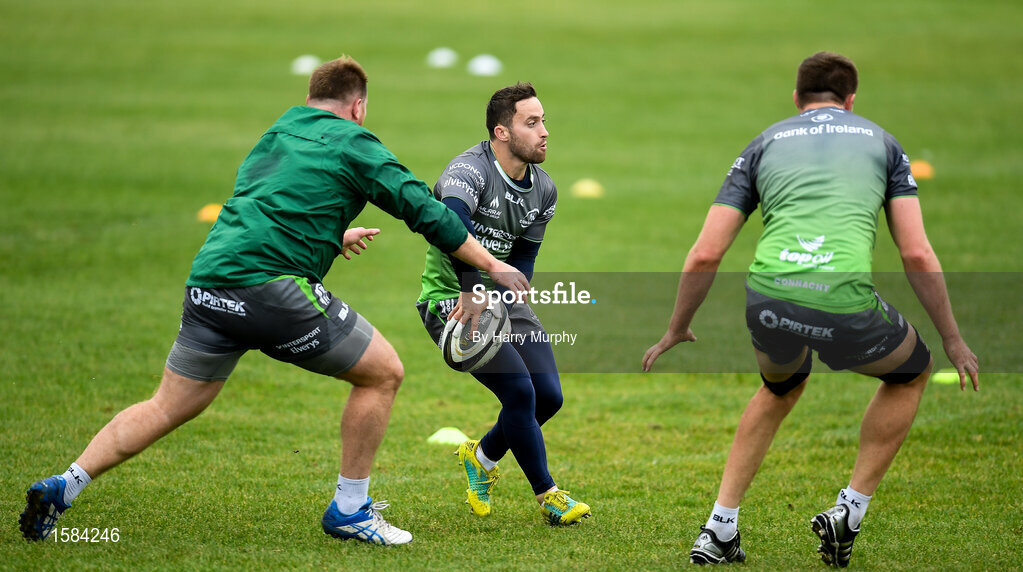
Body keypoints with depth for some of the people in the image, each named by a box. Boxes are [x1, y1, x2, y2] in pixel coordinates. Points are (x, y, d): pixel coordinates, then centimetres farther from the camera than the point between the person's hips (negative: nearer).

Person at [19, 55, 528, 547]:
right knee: (383, 372, 7)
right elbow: (424, 211, 2)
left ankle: (63, 487, 4)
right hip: (268, 285, -7)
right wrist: (494, 266, 10)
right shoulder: (352, 143, 5)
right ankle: (349, 510, 12)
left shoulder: (275, 135, 26)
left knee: (166, 409, 16)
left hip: (206, 283, 7)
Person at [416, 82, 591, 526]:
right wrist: (471, 293, -47)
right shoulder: (469, 170, -21)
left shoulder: (543, 190, 3)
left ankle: (482, 456, 27)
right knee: (519, 390, -18)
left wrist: (492, 300, -16)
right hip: (451, 299, -7)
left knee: (548, 396, 0)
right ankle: (548, 496, -2)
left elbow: (522, 260, 4)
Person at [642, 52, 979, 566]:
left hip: (768, 299, 3)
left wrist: (676, 331, 29)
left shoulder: (764, 144, 23)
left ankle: (718, 532, 30)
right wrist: (952, 340, 21)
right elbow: (917, 255, 12)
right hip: (846, 304, -3)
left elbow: (705, 255, 16)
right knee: (910, 372, 30)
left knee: (782, 387, 37)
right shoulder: (880, 141, 20)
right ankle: (849, 513, 25)